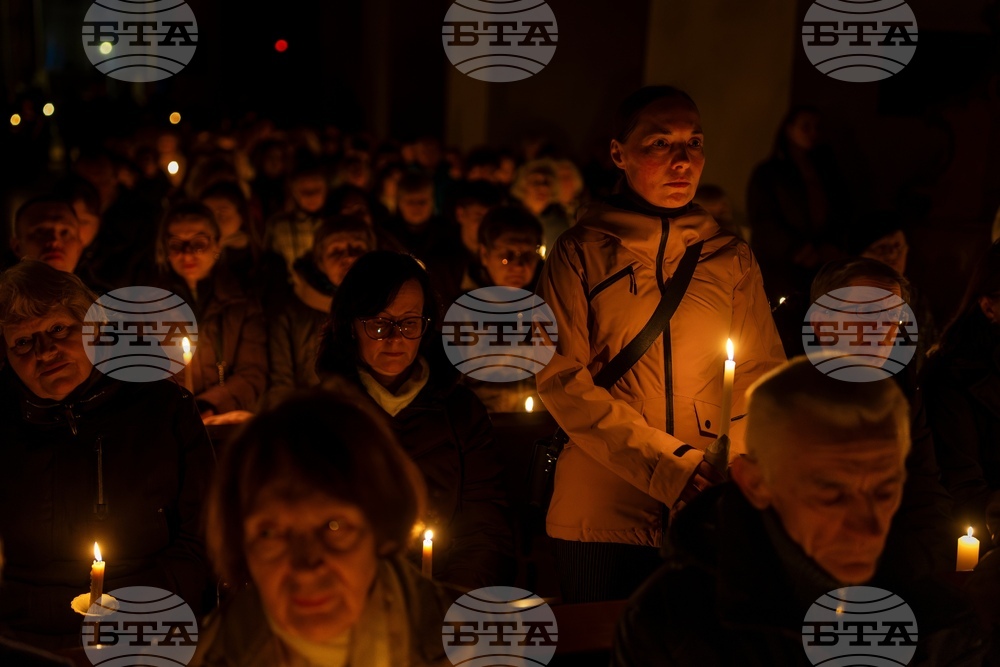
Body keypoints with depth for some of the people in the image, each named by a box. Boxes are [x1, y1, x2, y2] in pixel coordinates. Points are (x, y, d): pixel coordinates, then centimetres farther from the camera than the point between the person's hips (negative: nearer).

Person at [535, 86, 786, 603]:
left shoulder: (731, 258, 8)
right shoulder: (581, 253, -1)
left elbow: (764, 374, 6)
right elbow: (560, 377, -9)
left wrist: (736, 459, -15)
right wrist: (667, 463, -17)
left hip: (714, 518, 3)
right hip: (603, 516, -2)